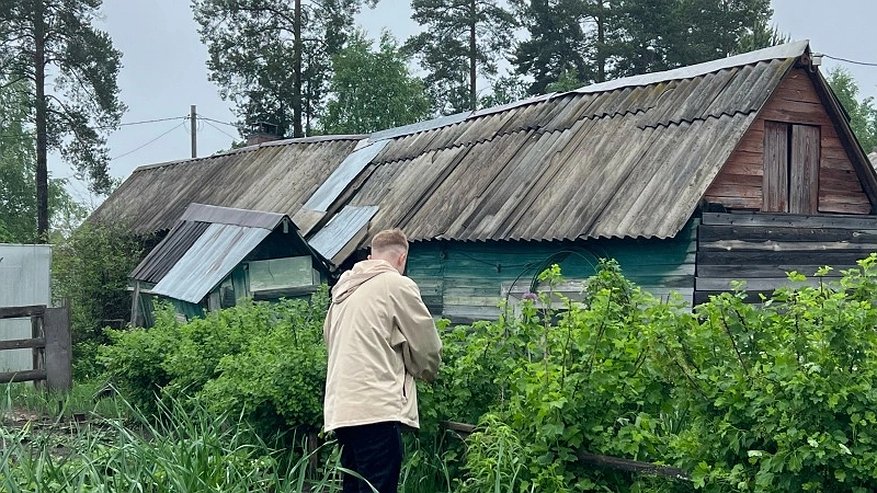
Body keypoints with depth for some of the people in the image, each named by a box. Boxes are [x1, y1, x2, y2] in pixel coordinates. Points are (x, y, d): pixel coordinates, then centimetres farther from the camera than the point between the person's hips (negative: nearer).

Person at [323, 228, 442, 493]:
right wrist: (426, 370, 22)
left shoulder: (344, 289, 19)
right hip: (376, 408, -8)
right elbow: (426, 346, 1)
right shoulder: (397, 285, -1)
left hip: (341, 408, 8)